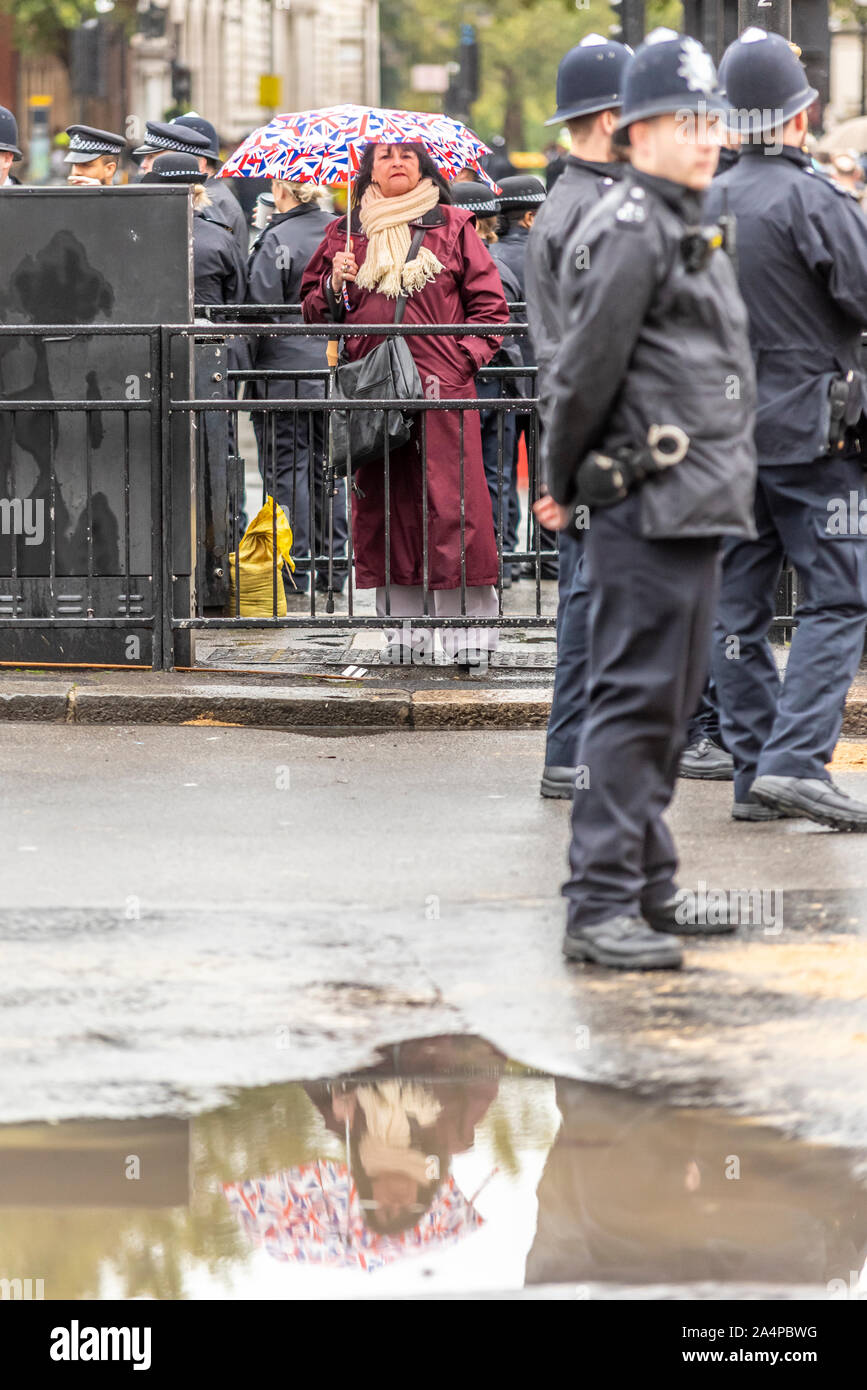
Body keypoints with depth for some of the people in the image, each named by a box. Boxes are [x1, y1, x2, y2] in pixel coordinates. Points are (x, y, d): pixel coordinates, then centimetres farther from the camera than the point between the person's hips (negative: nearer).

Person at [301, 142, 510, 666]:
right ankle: (406, 628, 6)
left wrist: (460, 360, -6)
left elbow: (490, 304, 7)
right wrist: (335, 285, -3)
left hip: (441, 387, -3)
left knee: (452, 503, -8)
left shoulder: (452, 225, 8)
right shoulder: (346, 234, 14)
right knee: (386, 506, 1)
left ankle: (470, 629, -6)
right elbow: (314, 311, 19)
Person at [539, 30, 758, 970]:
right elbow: (588, 367, -14)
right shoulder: (629, 231, -13)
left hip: (696, 505, 10)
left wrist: (570, 483, 17)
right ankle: (599, 905, -11)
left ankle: (648, 891, 22)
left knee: (668, 703, 15)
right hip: (652, 503, -10)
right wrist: (564, 485, -4)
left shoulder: (682, 230, 20)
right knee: (635, 698, -11)